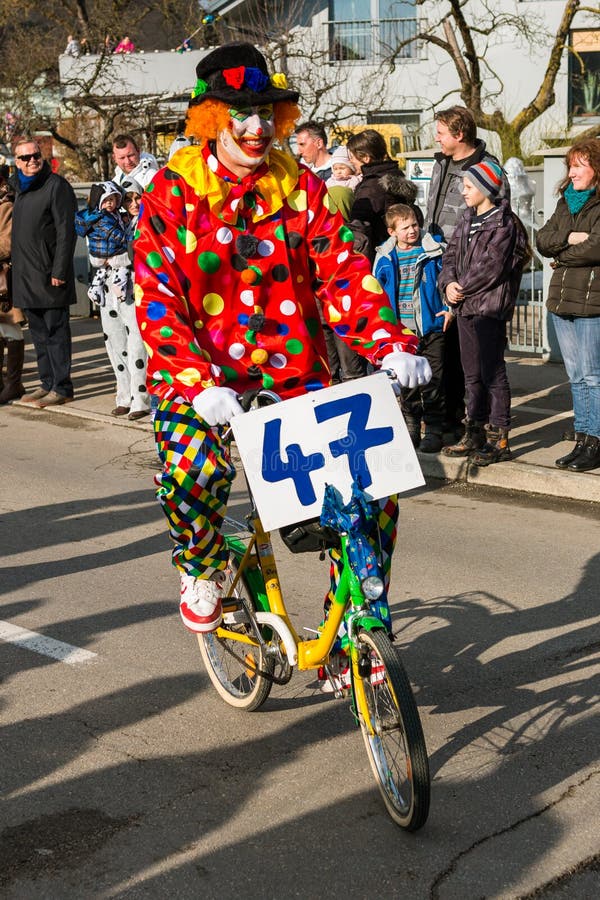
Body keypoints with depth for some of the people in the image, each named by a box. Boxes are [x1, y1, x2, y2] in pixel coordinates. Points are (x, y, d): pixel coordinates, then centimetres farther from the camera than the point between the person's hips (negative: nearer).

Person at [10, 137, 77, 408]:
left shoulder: (57, 185, -8)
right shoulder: (20, 188, 17)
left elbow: (66, 231, -13)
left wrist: (59, 271, -18)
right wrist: (17, 267, 14)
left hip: (49, 275, -8)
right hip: (26, 277, 8)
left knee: (55, 330, -4)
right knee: (38, 333, 11)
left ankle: (62, 388, 1)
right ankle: (48, 384, 19)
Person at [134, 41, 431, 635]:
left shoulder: (300, 187, 5)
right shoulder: (174, 190, -4)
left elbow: (342, 271, -2)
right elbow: (157, 298, -13)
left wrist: (390, 345, -20)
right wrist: (201, 384, -28)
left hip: (291, 367, 3)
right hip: (199, 371, -3)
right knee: (193, 468, -32)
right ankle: (202, 567, 4)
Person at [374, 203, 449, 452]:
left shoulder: (433, 252, -2)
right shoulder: (385, 258, 3)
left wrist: (448, 308, -4)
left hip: (431, 327, -2)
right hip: (401, 330, 2)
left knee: (432, 380, -1)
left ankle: (434, 429, 6)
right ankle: (411, 426, 21)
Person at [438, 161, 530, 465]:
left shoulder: (503, 224, -10)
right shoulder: (467, 221, 15)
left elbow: (491, 267, -17)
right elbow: (451, 255, 13)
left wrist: (462, 288, -9)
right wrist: (449, 283, -5)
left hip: (490, 307, -8)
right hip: (465, 307, 8)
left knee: (492, 372, -6)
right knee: (472, 373, 14)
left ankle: (499, 440, -1)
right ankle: (475, 434, 23)